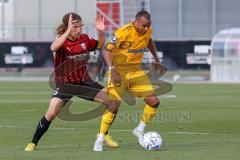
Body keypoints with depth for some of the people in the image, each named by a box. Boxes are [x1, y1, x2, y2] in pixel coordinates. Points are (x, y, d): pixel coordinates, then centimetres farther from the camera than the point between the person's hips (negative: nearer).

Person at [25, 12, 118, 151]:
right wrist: (68, 31, -49)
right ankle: (33, 143, -4)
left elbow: (100, 45, 14)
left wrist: (101, 32, -6)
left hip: (84, 82, 5)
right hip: (65, 84, -5)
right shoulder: (61, 40, -18)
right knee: (52, 113, -23)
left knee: (111, 101, -4)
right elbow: (54, 48, -43)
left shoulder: (84, 39, -3)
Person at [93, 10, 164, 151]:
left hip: (136, 71, 6)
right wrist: (112, 70, -29)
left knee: (154, 101, -4)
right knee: (114, 105, -17)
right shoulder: (124, 32, -22)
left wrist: (156, 60, 19)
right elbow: (107, 50, -18)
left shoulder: (148, 31, -3)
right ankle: (100, 139, -4)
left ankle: (140, 130, 15)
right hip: (119, 71, -6)